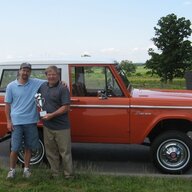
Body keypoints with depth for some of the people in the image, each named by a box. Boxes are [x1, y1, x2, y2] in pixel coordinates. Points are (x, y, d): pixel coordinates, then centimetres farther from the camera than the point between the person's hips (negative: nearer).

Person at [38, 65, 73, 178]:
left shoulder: (63, 89, -10)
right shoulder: (42, 86, 9)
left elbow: (66, 107, -15)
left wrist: (52, 115, -20)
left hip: (61, 127, -6)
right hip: (47, 126, 6)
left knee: (65, 152, 3)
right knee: (51, 152, 15)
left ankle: (69, 174, 14)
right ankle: (55, 173, 28)